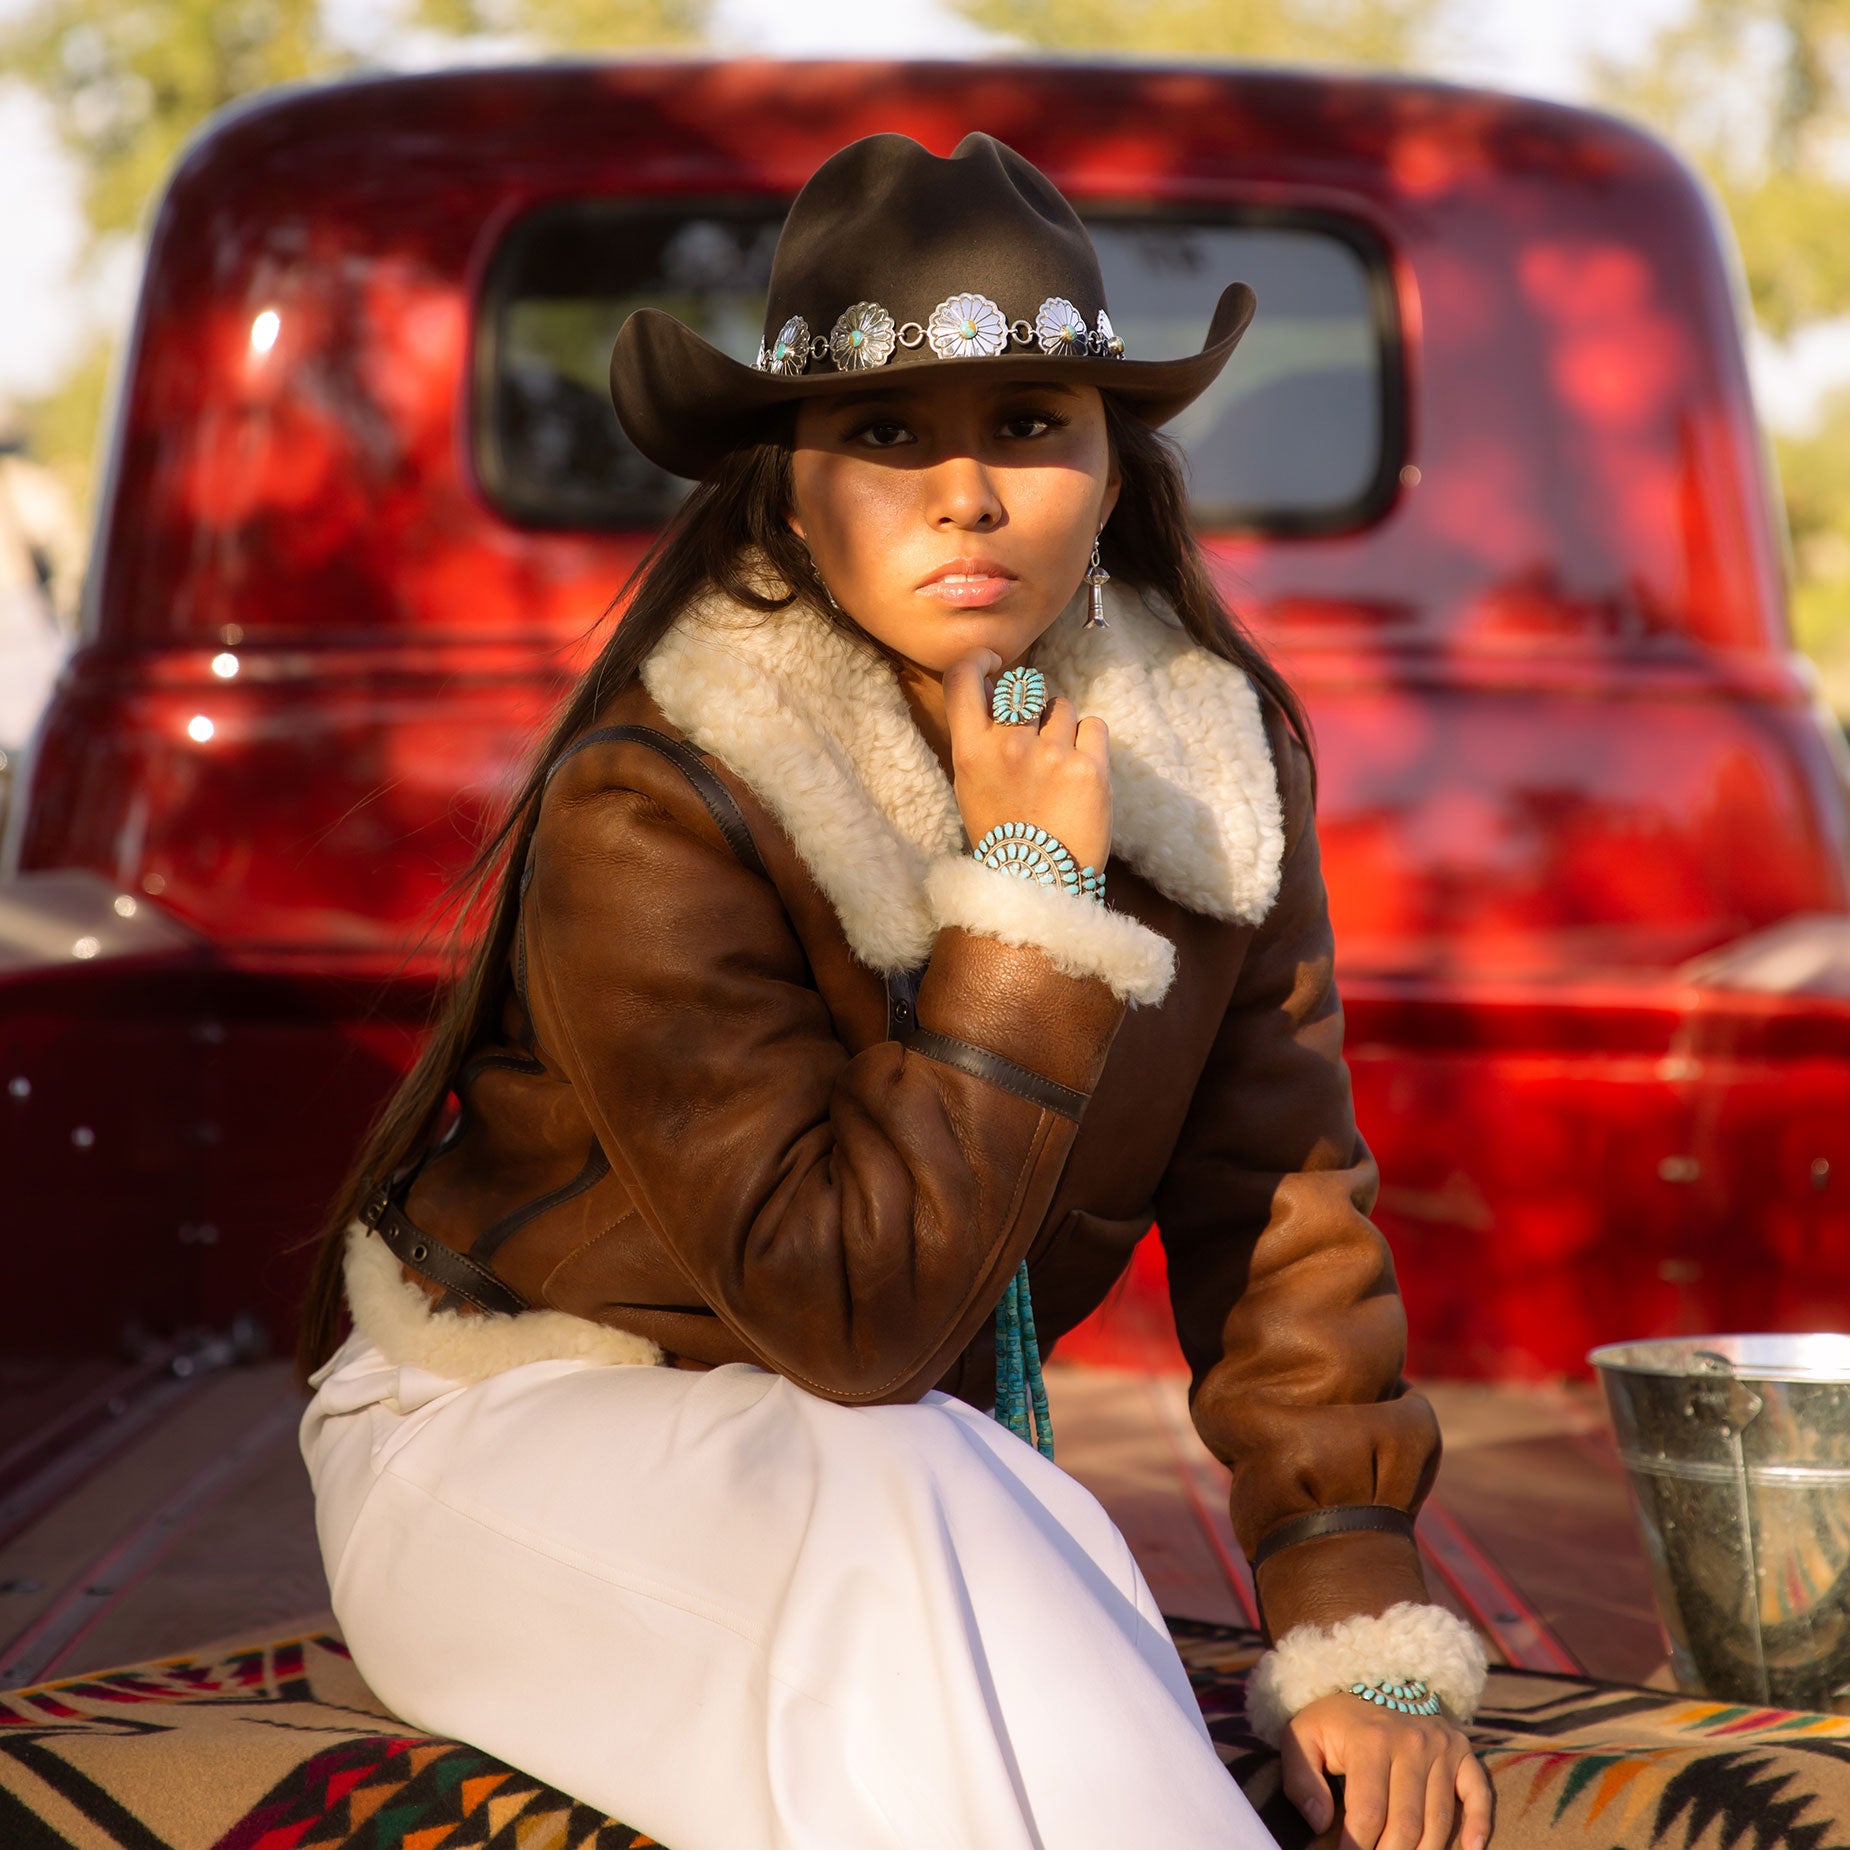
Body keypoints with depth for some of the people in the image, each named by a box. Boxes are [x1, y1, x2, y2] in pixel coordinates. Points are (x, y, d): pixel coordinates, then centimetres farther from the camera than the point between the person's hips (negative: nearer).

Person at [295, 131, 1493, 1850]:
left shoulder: (1218, 748, -7)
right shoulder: (649, 811, -25)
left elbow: (1279, 1192, -4)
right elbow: (852, 1311, -27)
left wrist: (1363, 1633, -13)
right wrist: (1027, 894, -29)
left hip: (894, 1455, 4)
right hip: (518, 1431, -4)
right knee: (895, 1524, -35)